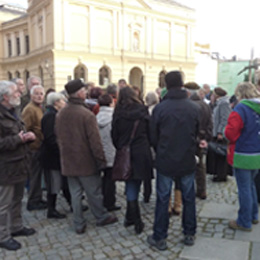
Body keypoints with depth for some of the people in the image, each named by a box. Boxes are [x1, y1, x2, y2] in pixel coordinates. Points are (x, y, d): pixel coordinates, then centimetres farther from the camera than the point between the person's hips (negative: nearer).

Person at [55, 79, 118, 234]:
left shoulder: (61, 114, 3)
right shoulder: (86, 114, -19)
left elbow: (59, 137, 12)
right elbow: (95, 140, -19)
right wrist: (101, 160, -11)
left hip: (68, 162, 6)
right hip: (86, 161, -6)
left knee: (75, 194, 13)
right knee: (94, 192, 11)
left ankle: (79, 225, 21)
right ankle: (102, 217, 29)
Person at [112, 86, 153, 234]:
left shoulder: (118, 114, -3)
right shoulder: (143, 111, -3)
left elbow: (114, 135, 1)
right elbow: (150, 132, 2)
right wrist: (148, 145, 16)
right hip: (141, 153, 0)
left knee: (131, 185, 10)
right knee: (135, 185, 10)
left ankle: (133, 219, 14)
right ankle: (132, 218, 19)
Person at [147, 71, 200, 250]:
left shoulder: (160, 108, -12)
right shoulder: (194, 107, -8)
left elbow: (153, 137, -3)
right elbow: (197, 134, 3)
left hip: (165, 162, -2)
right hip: (188, 161, 2)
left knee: (163, 200, 9)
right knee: (189, 199, 16)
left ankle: (159, 238, 20)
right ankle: (190, 235, 30)